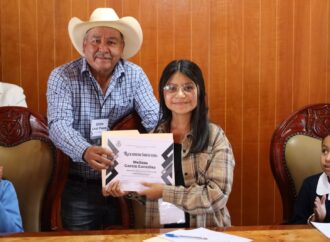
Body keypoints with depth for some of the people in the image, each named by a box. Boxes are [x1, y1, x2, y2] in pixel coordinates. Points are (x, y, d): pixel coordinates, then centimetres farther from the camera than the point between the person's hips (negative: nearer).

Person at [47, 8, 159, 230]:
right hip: (79, 186, -1)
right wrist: (85, 151, -38)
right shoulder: (62, 77, -6)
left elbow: (153, 117, -6)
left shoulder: (135, 75, 0)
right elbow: (59, 125, -18)